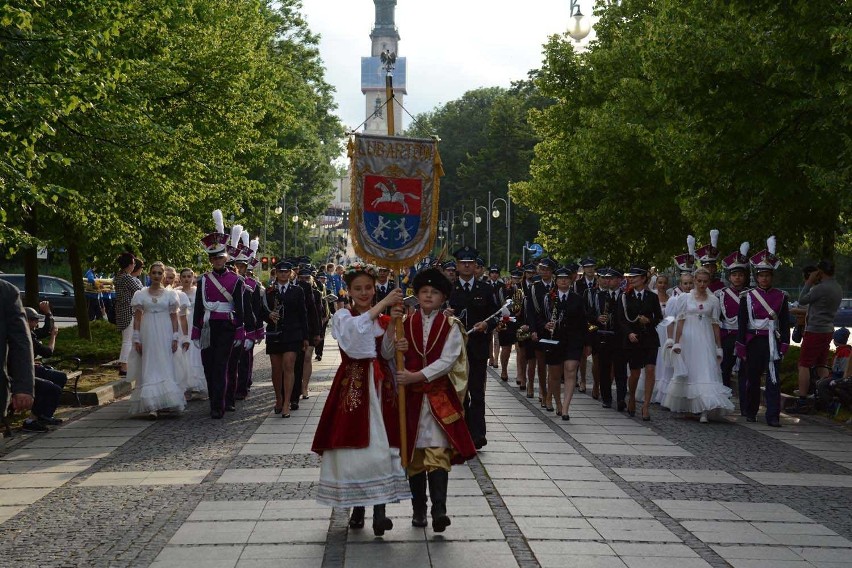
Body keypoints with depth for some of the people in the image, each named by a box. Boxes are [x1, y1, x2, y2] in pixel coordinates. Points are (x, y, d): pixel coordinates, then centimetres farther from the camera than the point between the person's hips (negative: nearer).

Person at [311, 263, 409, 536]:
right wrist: (384, 303, -27)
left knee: (380, 444, -6)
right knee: (355, 443, -2)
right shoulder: (342, 316, 2)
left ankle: (379, 511, -8)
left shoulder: (384, 319, 12)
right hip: (353, 387, -2)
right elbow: (355, 329, -23)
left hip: (380, 386, 2)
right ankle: (357, 507, 12)